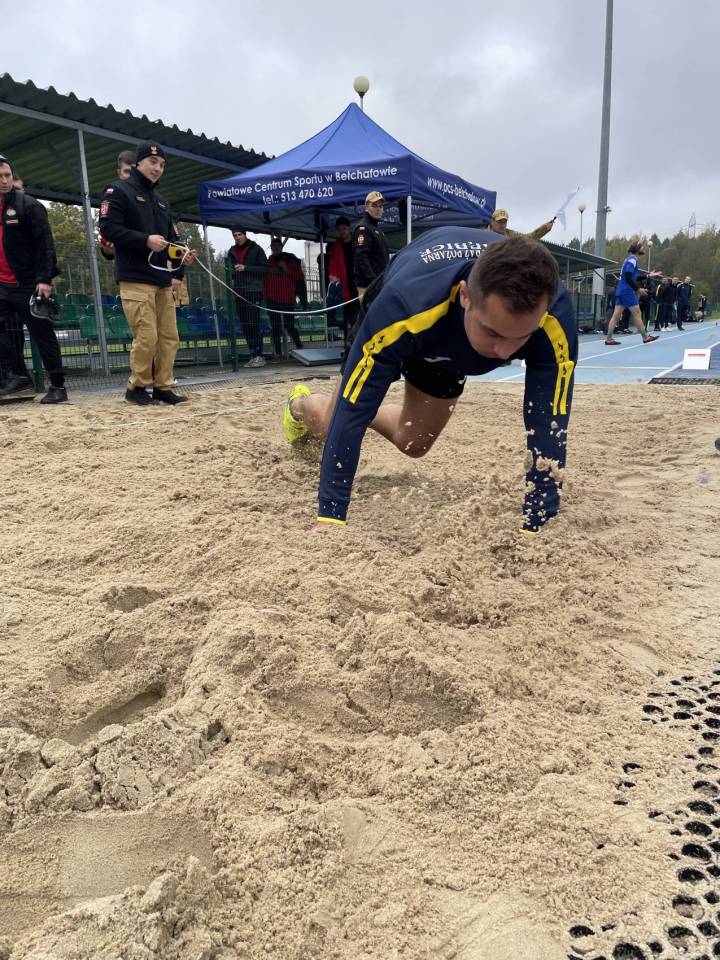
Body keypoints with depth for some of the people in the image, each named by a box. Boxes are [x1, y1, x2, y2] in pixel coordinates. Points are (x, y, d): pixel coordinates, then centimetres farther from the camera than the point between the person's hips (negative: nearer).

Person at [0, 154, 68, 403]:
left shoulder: (29, 205, -3)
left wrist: (44, 279, -20)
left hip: (28, 285, -6)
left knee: (43, 334, -2)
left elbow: (45, 244, -11)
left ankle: (58, 385, 2)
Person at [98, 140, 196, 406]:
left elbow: (171, 238, 24)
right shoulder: (119, 190, 2)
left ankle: (163, 387, 11)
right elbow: (108, 228, -9)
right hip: (135, 280, -7)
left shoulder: (161, 201, 25)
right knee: (146, 336, -12)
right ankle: (136, 388, 3)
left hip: (163, 280, 7)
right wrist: (146, 240, -18)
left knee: (169, 337, 3)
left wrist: (181, 255, 1)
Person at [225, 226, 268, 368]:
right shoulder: (232, 251, 18)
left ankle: (259, 356, -10)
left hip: (254, 292, -5)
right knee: (245, 326, 3)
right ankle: (252, 356, 6)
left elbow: (264, 268, -3)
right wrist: (232, 271, -2)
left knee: (253, 324, -12)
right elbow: (230, 270, 21)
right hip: (239, 292, 5)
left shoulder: (256, 249, 4)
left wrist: (245, 268, -12)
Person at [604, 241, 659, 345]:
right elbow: (628, 277, -20)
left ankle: (609, 339, 1)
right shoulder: (632, 259, -10)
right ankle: (645, 336, 5)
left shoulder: (628, 259, 17)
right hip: (628, 291, -9)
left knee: (616, 315, 4)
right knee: (637, 313, -2)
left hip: (620, 290, 9)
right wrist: (637, 288, -17)